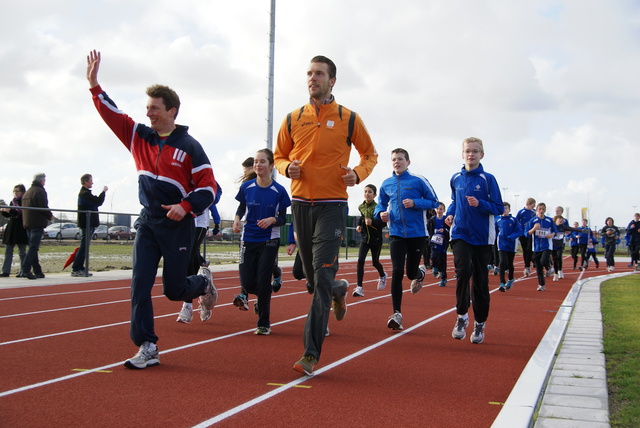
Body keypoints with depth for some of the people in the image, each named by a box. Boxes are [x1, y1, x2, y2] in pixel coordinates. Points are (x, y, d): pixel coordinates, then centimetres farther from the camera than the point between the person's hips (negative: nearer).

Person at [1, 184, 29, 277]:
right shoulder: (12, 202, 15)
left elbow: (21, 213, -19)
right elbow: (8, 214, 17)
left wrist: (10, 211, -30)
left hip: (21, 229, -7)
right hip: (11, 228, 7)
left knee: (22, 251, -1)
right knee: (8, 250, 4)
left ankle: (23, 271, 5)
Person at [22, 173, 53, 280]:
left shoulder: (27, 192, 18)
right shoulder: (40, 191, -8)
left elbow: (23, 208, 18)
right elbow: (44, 208, -17)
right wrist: (50, 215, 0)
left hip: (27, 223, 8)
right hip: (37, 223, -8)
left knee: (33, 247, 11)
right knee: (33, 248, -10)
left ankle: (37, 271, 13)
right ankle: (26, 270, -18)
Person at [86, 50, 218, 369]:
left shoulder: (189, 146, -8)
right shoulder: (139, 137, 8)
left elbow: (208, 187, -9)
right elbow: (110, 112, 10)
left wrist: (186, 207, -23)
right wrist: (94, 83, 1)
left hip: (177, 226, -4)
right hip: (147, 223, 5)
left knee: (174, 289, 3)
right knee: (140, 285, -5)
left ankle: (203, 282, 37)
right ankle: (147, 348, 1)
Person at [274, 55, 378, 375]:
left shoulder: (349, 119, 1)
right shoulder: (293, 119, 7)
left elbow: (370, 154, 12)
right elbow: (279, 156, 17)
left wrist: (358, 173, -9)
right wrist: (287, 167, -7)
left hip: (332, 205, -4)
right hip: (300, 203, 4)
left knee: (322, 277, -13)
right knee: (312, 275, 13)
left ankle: (311, 353, -9)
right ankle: (339, 290, 50)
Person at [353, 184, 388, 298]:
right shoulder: (361, 207, 3)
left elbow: (383, 223, -16)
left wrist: (372, 222, -30)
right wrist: (359, 225, 7)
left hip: (376, 238, -3)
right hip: (365, 238, 4)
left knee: (375, 262, 11)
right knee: (360, 261, -12)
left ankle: (382, 276, 46)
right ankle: (359, 288, -12)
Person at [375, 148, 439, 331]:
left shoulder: (418, 181, -4)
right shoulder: (386, 184, 6)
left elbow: (434, 201, -1)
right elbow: (380, 204, 18)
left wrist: (415, 203, -17)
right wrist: (381, 213, -5)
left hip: (417, 233, -2)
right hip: (396, 233, 2)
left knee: (411, 273, 8)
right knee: (397, 272, -9)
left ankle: (420, 274, 48)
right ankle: (397, 314, -5)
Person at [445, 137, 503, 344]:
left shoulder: (488, 179, -4)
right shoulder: (456, 179, 6)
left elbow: (499, 208, -4)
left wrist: (479, 204, -20)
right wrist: (450, 213, 2)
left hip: (481, 236, -1)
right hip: (460, 233, 1)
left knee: (480, 280, 6)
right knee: (463, 271, -20)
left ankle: (480, 323, 21)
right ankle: (462, 316, -2)